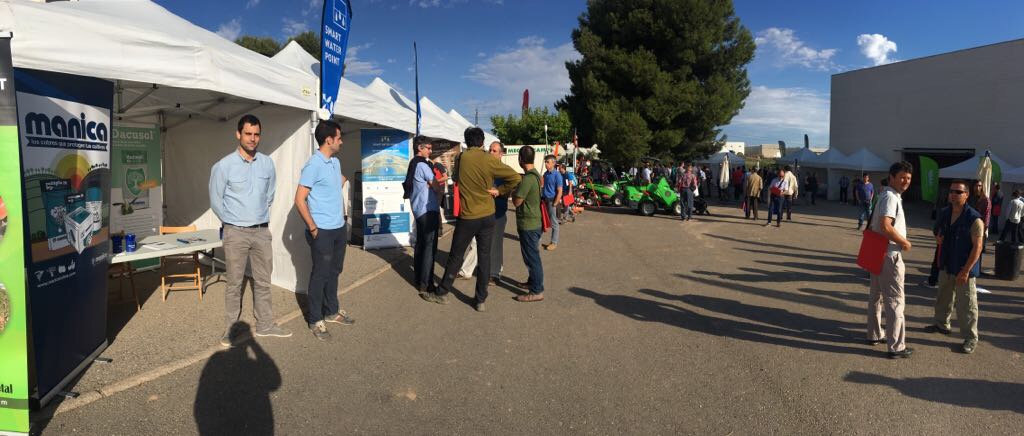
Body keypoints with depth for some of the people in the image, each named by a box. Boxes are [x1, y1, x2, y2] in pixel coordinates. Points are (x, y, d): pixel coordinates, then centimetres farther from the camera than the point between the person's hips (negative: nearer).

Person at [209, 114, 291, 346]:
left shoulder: (267, 163, 2)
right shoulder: (223, 166, -10)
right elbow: (216, 201, 0)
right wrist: (233, 223, 8)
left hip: (262, 231, 4)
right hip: (236, 233, -4)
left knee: (263, 281, 11)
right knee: (234, 283, 4)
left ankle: (265, 325, 23)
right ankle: (230, 329, 16)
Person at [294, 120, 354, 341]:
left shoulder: (336, 162, 10)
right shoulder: (313, 164, -15)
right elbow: (299, 200, -16)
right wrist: (313, 228, -16)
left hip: (340, 228, 8)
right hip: (323, 231, -8)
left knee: (334, 271, 17)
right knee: (320, 275, 2)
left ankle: (332, 311, 30)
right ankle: (315, 320, 14)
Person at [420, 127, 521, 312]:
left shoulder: (461, 158, -3)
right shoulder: (490, 160, -8)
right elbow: (516, 177, -10)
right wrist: (500, 190, -2)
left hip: (467, 217, 0)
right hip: (487, 216, 0)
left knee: (455, 256, 11)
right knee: (484, 257, 7)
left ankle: (442, 293, 23)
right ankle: (481, 300, 12)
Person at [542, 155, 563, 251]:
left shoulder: (557, 175, -14)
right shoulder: (545, 174, 8)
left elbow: (559, 192, -15)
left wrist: (554, 204, -17)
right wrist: (542, 199, 12)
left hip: (552, 201, -7)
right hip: (545, 200, 7)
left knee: (554, 223, 3)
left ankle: (554, 243, 11)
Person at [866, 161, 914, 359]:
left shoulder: (888, 196, 14)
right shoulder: (891, 197, -18)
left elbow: (874, 224, 22)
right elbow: (885, 227, -30)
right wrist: (905, 242, -17)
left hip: (879, 253, 10)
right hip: (889, 255, -10)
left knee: (876, 296, 18)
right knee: (895, 300, -4)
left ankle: (875, 334, 31)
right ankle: (896, 346, 2)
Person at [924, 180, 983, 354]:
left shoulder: (974, 219, -18)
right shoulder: (944, 213, 3)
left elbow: (977, 247, -18)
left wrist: (966, 270, -21)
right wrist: (938, 238, -4)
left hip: (964, 269, -7)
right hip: (946, 265, 7)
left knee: (966, 304, 1)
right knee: (943, 297, 22)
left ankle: (971, 338, 14)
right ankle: (941, 324, 41)